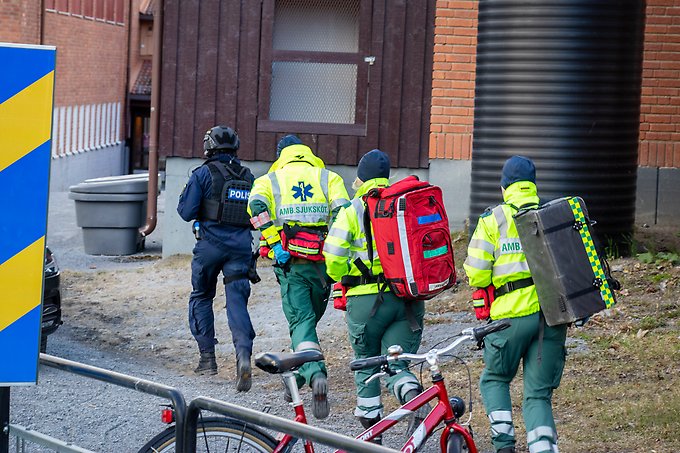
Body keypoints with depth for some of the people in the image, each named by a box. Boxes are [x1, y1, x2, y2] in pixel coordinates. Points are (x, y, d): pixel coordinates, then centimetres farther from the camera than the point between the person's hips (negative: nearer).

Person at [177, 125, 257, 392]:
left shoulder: (204, 174, -5)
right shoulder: (248, 177, 10)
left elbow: (186, 211, -7)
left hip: (211, 244, -3)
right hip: (241, 246, 3)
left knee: (201, 297, 16)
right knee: (237, 301, -3)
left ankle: (207, 357, 16)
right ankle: (243, 353, -26)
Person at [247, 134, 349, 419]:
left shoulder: (269, 180, 12)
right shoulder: (329, 177, 14)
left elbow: (257, 206, -10)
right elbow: (342, 212, -4)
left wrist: (275, 245, -12)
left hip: (290, 262, -2)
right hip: (322, 263, 2)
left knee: (302, 322, -7)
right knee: (310, 318, 21)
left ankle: (315, 374, -31)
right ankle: (296, 379, 25)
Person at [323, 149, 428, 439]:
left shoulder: (352, 211, -2)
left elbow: (333, 255, -8)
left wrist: (341, 277, 13)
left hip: (367, 298, -3)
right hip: (408, 299, 3)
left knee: (366, 362, 15)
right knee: (396, 364, 7)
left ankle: (371, 429, 17)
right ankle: (414, 396, -24)